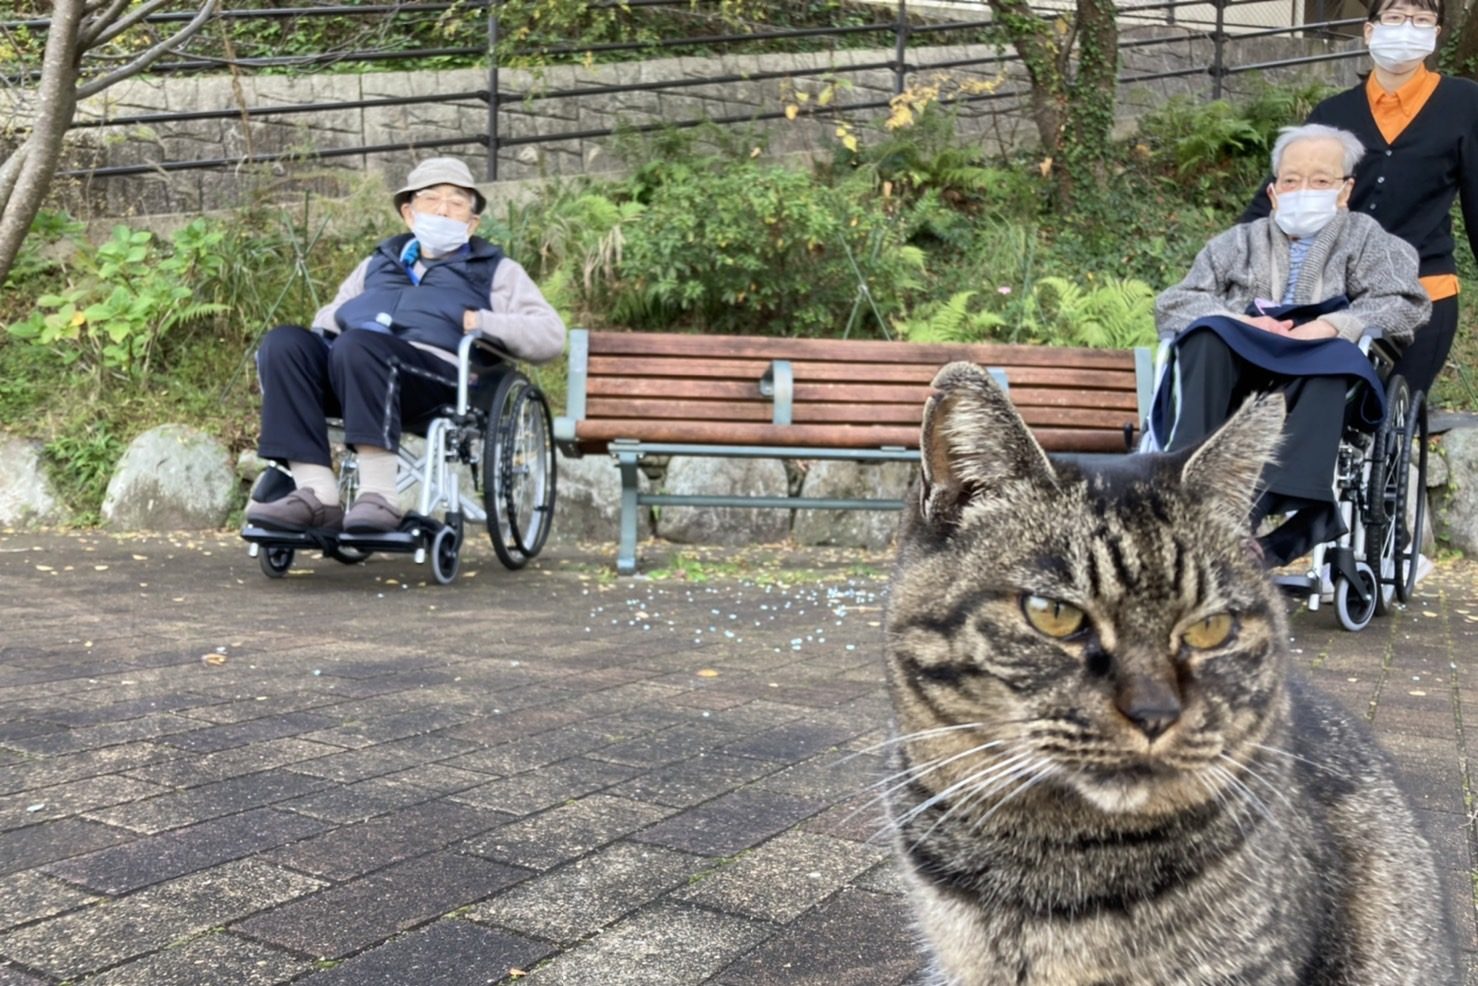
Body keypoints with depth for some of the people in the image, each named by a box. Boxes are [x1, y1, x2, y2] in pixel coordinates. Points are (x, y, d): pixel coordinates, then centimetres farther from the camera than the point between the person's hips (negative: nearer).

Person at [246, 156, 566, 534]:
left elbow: (550, 336, 11)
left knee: (357, 345, -36)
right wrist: (324, 328, 17)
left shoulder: (494, 271, 24)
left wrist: (483, 323, -3)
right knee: (283, 343, -25)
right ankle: (318, 494, -33)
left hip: (433, 368, -5)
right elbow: (332, 313, 41)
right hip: (345, 362, 5)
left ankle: (379, 497, -39)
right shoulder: (381, 260, 37)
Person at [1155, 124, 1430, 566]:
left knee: (1332, 354, -34)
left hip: (1320, 382, -1)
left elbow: (1405, 303, 1)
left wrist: (1332, 326, -18)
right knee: (1207, 336, -28)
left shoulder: (1366, 240, 20)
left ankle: (1251, 517, -46)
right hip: (1234, 386, 2)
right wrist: (1237, 322, -10)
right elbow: (1171, 303, 10)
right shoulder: (1239, 242, 24)